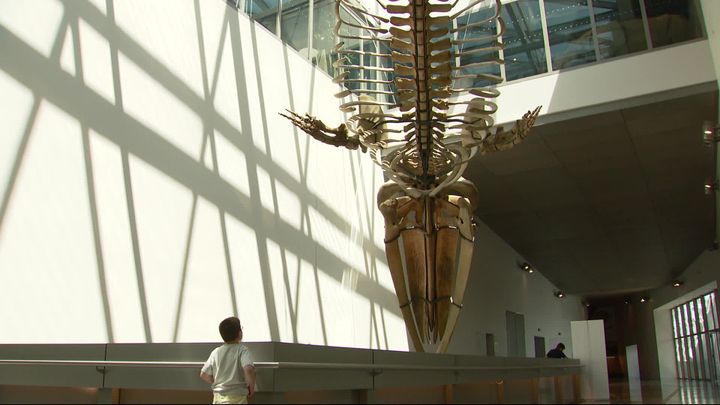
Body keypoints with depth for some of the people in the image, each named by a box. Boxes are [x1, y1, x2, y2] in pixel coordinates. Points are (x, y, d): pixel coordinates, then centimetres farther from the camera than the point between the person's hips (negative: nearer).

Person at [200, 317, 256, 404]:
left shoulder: (215, 352, 4)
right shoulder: (242, 350, -11)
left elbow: (203, 374, 7)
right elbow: (248, 369, -28)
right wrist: (251, 387, -11)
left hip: (218, 398, 5)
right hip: (237, 398, -5)